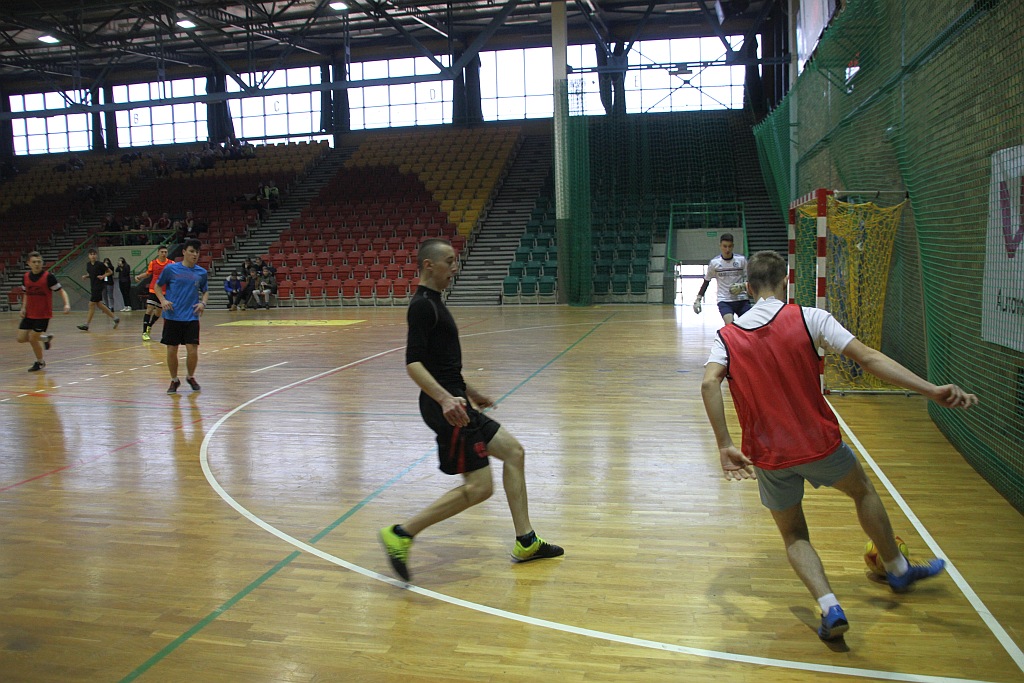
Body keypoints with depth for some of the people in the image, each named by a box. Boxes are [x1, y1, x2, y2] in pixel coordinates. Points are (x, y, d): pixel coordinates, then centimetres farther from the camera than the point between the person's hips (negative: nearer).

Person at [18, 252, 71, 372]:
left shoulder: (48, 276, -13)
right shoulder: (26, 277, 3)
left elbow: (61, 291, -12)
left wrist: (67, 304, -28)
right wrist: (23, 308, 5)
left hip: (43, 314, -5)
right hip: (29, 314, 6)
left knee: (32, 339, -5)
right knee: (21, 339, 2)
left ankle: (40, 362, 19)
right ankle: (44, 337, 29)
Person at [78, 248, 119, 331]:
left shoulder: (100, 264, -12)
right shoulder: (88, 265, 7)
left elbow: (110, 272, -4)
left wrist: (103, 276, -18)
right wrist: (85, 276, 1)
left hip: (99, 286, -8)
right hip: (93, 286, 8)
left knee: (91, 304, -6)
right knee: (99, 305, 10)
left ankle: (86, 325, 0)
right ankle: (115, 318, 21)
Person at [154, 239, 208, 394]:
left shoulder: (201, 272, 5)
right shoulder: (170, 269, -1)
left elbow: (205, 291, 19)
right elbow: (157, 286, 10)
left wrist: (203, 302, -1)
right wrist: (163, 300, -7)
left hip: (191, 318, 1)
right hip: (172, 317, -1)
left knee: (192, 350, -5)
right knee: (171, 350, 4)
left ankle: (190, 377, 21)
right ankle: (174, 380, 23)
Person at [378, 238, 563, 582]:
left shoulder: (433, 302, 17)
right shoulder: (422, 305, -15)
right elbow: (413, 364, -25)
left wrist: (466, 391, 31)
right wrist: (445, 398, -37)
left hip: (453, 401, 11)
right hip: (446, 407, -11)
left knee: (513, 451, 12)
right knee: (479, 487, -8)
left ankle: (525, 542, 18)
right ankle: (401, 535, -2)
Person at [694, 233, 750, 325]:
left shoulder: (741, 260, -2)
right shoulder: (714, 262, -1)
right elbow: (706, 281, 11)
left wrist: (743, 286, -15)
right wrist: (698, 299, 7)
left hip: (742, 300, 2)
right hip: (724, 301, -1)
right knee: (730, 326, -23)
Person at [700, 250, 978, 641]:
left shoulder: (727, 337, -2)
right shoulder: (808, 318, -6)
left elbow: (709, 383, -18)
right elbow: (868, 358, -14)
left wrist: (725, 446, -19)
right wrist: (931, 390, -15)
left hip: (768, 456, 1)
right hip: (819, 443, 0)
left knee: (793, 536, 20)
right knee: (863, 491, 30)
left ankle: (830, 608, 0)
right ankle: (899, 570, 49)